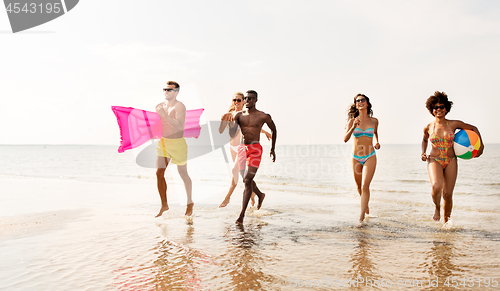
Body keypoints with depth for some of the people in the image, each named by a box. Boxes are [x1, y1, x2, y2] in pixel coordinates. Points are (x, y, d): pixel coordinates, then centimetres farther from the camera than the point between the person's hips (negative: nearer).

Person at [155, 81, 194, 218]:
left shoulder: (179, 106, -13)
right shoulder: (160, 106, 7)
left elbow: (180, 125, -27)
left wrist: (164, 115, -30)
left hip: (178, 143, -5)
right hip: (163, 142, 6)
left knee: (183, 173, 7)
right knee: (159, 172, -4)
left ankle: (190, 202, 26)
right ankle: (164, 205, 9)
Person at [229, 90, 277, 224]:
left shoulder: (263, 116, -3)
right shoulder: (239, 115, 4)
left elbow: (274, 130, 13)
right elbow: (232, 133, -4)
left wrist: (272, 149, 17)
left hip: (255, 149, -5)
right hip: (242, 148, 5)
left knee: (247, 180, -15)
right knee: (247, 179, 19)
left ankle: (242, 214, -12)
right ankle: (260, 195, 50)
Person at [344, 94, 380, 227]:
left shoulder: (374, 121, 2)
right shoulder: (352, 121, -2)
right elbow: (345, 139, -13)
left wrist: (377, 143, 8)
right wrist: (353, 127, -27)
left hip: (370, 157, -1)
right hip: (356, 158, 1)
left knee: (365, 186, -15)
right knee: (359, 186, 16)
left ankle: (361, 218, -12)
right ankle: (365, 204, 47)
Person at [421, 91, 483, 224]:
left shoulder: (454, 124, -2)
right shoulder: (428, 127, 0)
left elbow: (473, 128, 13)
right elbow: (424, 140, 21)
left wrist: (481, 146, 6)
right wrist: (423, 153, 6)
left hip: (451, 162, 1)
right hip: (434, 161, -1)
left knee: (448, 194, 2)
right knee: (436, 186, -28)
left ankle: (446, 221, 25)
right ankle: (437, 208, 4)